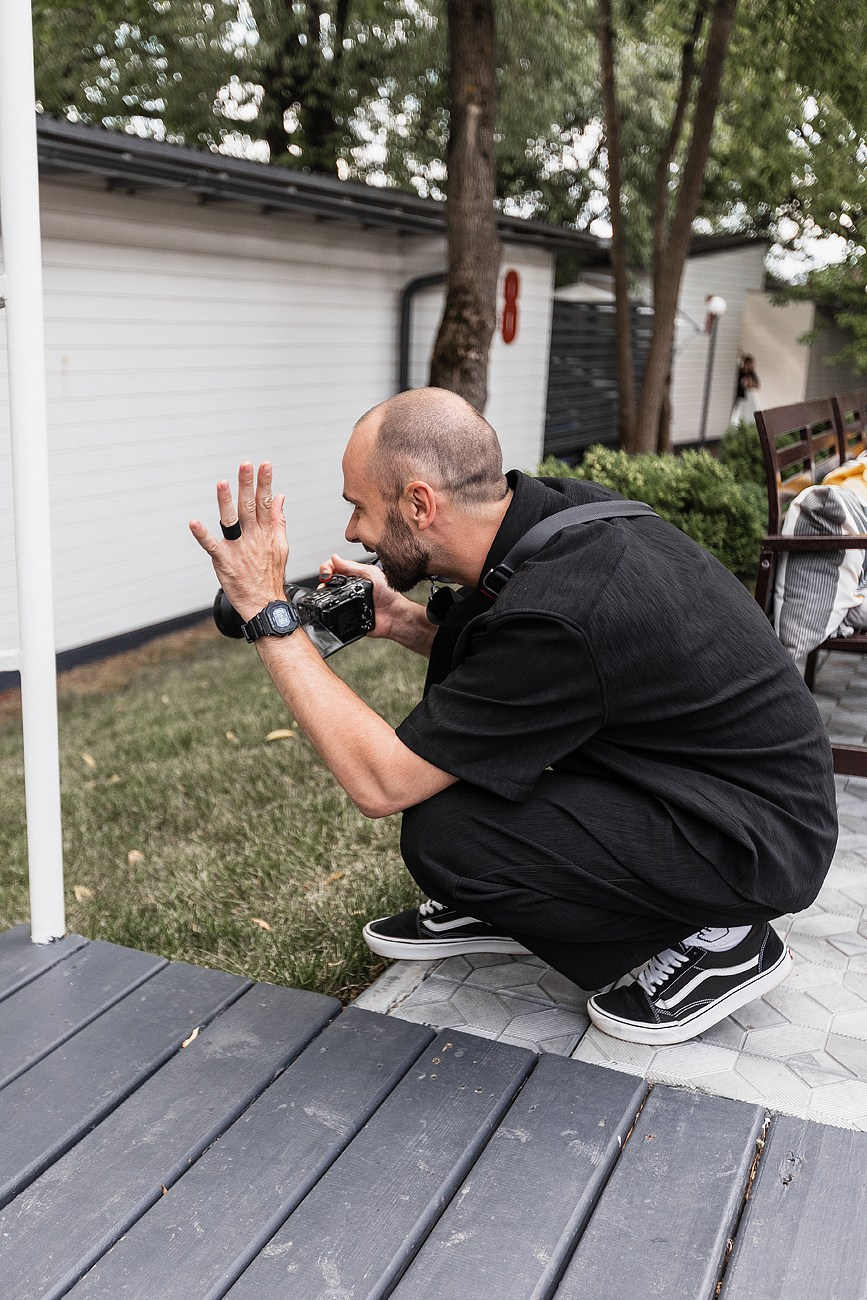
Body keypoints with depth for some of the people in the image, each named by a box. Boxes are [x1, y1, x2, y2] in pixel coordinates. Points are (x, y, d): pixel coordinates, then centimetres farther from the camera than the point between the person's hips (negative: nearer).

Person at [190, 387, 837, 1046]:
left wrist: (268, 613, -22)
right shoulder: (561, 505, -6)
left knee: (442, 832, -23)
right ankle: (502, 905, 17)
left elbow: (381, 784, -25)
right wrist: (403, 622, -1)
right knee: (461, 638, 5)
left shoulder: (553, 616, -32)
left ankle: (714, 940, -2)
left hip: (761, 840, -9)